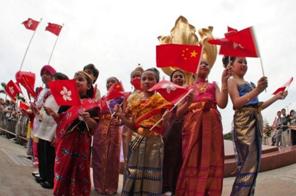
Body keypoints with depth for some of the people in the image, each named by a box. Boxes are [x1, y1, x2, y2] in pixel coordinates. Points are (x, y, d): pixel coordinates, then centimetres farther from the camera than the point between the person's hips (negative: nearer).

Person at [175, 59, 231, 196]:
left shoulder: (213, 86, 19)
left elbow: (222, 104, -1)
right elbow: (178, 113, 7)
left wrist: (224, 82, -6)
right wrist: (188, 102, -11)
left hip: (211, 126, 1)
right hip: (192, 126, -1)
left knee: (210, 162, -5)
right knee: (191, 163, -5)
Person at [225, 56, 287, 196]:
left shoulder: (249, 83, 26)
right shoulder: (232, 81, 2)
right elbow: (237, 103, -13)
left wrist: (276, 97, 23)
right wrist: (257, 91, -24)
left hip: (256, 121, 8)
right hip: (244, 121, -8)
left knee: (253, 164, 6)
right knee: (248, 165, -13)